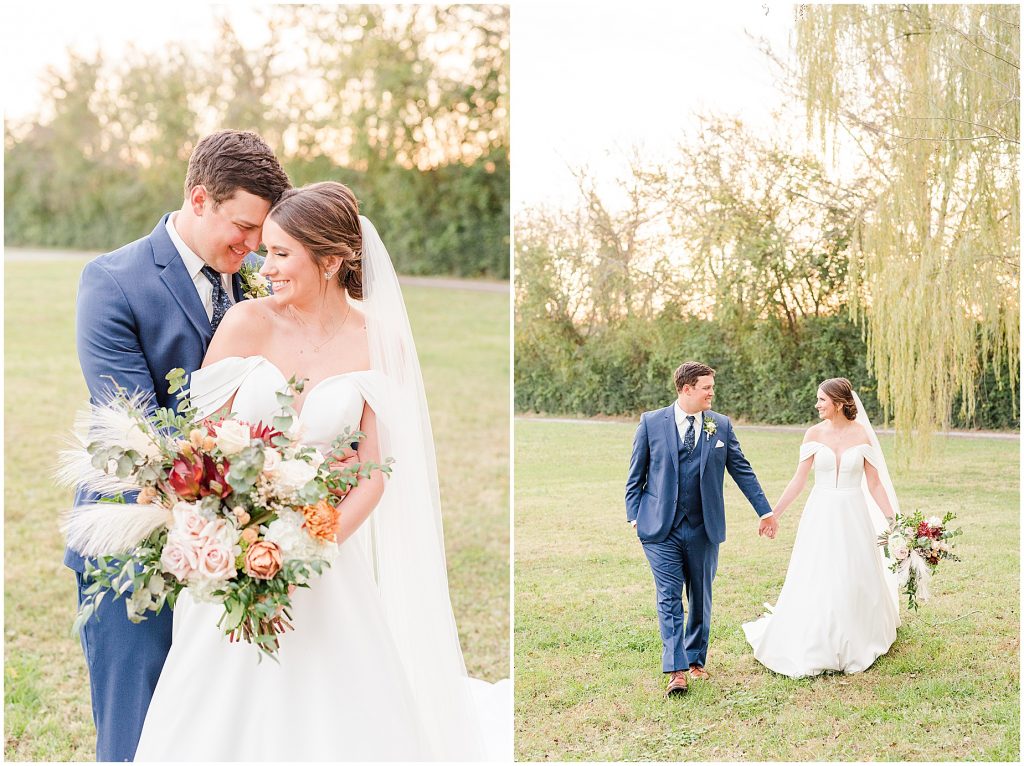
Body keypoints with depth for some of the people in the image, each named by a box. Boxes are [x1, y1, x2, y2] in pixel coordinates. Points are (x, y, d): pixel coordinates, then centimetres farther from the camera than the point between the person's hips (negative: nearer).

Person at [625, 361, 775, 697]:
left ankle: (696, 659, 27)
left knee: (701, 597, 12)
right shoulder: (651, 423, -1)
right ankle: (676, 670, -10)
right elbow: (636, 474, 4)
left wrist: (765, 510, 7)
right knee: (669, 598, -7)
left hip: (704, 529, 3)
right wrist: (634, 515, -1)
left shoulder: (721, 425, 5)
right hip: (661, 529, -2)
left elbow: (742, 470, 9)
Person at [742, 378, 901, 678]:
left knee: (854, 583, 7)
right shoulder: (814, 434, 0)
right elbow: (799, 481, 3)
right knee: (813, 583, 3)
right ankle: (813, 648, 16)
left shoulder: (862, 434, -2)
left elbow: (874, 484, 0)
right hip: (820, 517, 1)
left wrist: (895, 521, -5)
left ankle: (854, 646, 24)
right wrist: (774, 514, -1)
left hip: (853, 517, -1)